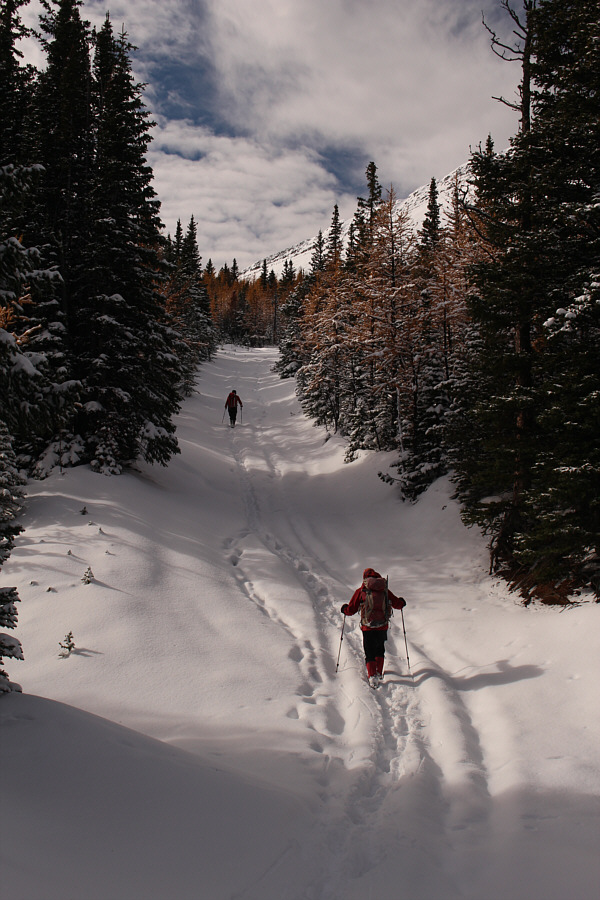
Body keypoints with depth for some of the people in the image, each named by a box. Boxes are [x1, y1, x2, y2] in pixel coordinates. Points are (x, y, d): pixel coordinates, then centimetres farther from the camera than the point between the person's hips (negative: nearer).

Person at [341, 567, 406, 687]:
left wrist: (344, 609, 23)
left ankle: (372, 676, -6)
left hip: (368, 628, -2)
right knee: (380, 651, 23)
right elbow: (398, 604, 12)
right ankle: (379, 674, 22)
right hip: (383, 627, 2)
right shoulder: (385, 590, 4)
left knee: (369, 653, 7)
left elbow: (351, 610, 1)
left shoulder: (361, 591, -2)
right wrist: (402, 602, 35)